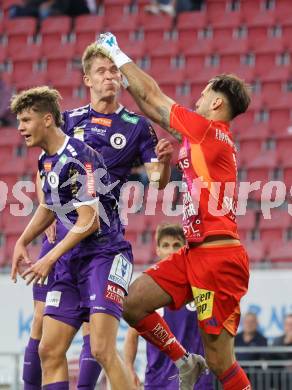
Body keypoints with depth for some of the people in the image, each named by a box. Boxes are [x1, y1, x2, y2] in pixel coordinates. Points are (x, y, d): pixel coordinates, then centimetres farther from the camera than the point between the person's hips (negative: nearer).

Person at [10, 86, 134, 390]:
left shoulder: (77, 158, -17)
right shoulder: (46, 159, 12)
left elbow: (89, 221, -20)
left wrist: (50, 259, -16)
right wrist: (22, 242, 18)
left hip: (105, 254, -9)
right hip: (71, 262, 9)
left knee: (102, 349, -21)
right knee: (49, 351, 2)